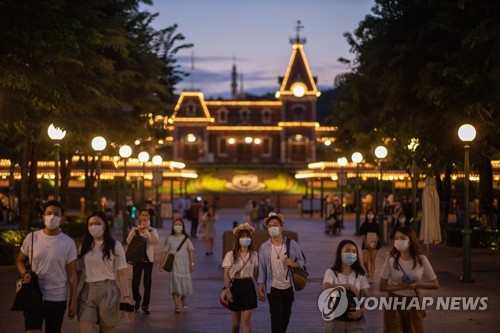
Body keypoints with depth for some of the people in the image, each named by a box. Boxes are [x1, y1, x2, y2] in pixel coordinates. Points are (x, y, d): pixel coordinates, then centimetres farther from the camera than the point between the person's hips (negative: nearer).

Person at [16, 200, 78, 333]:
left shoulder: (68, 243, -4)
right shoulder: (32, 237, -1)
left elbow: (72, 274, -1)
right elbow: (20, 260, 13)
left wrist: (73, 301, -4)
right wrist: (24, 273, -9)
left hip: (58, 298, 0)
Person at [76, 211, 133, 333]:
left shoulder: (115, 246, -1)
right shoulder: (83, 246, 9)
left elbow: (121, 273, -4)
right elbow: (78, 272, 11)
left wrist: (126, 295, -11)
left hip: (108, 291, -2)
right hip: (88, 291, 2)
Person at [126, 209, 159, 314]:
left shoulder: (153, 230, 5)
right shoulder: (135, 229, 7)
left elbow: (155, 241, -14)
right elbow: (129, 241, -8)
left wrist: (149, 229, -20)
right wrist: (135, 231, -19)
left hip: (148, 258, 0)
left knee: (147, 283, -3)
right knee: (135, 282, -2)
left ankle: (145, 305, 5)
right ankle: (137, 300, 25)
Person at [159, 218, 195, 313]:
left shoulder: (186, 238, 3)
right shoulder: (169, 239, 2)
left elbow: (191, 251, -1)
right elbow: (164, 252, 4)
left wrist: (192, 263, -9)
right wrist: (161, 264, 0)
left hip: (184, 264, 1)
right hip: (174, 264, -1)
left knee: (185, 282, 6)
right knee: (175, 284, -11)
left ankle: (184, 298, 38)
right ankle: (176, 305, -10)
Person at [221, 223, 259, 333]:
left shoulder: (254, 255, 3)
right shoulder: (230, 255, -4)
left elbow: (256, 274, 8)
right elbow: (226, 274, -7)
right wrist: (227, 290, -17)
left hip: (248, 287, 1)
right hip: (235, 287, -1)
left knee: (246, 320, -8)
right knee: (236, 322, 10)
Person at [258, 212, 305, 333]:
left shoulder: (292, 244, -3)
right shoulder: (264, 247, -5)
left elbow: (301, 261, 4)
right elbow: (262, 269, -2)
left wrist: (293, 264, -20)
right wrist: (260, 289, -4)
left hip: (289, 287, 2)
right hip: (273, 288, -2)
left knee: (286, 316, 16)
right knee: (276, 317, -5)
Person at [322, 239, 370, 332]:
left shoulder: (360, 274, 4)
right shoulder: (331, 272, -4)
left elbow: (366, 297, 1)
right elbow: (326, 287, -24)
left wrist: (361, 311, -18)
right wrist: (348, 286, -27)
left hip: (355, 320, 1)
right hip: (336, 319, -1)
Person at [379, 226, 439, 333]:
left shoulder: (421, 260, -7)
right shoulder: (391, 260, -8)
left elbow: (435, 284, -1)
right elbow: (382, 287, -8)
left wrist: (417, 284, -18)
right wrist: (401, 287, -23)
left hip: (414, 304, 1)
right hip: (394, 304, -1)